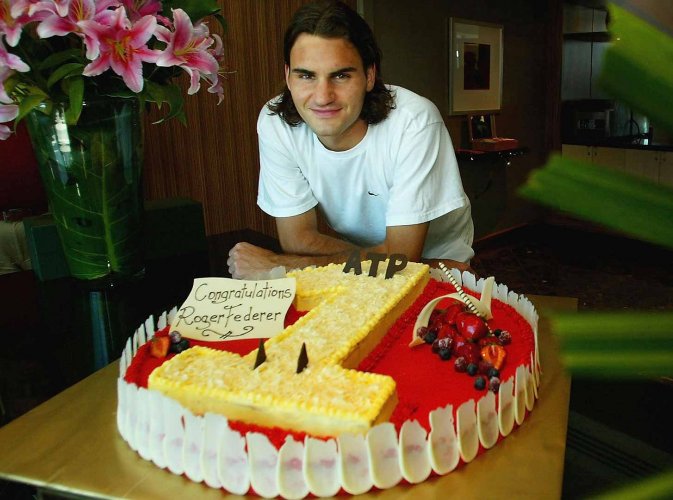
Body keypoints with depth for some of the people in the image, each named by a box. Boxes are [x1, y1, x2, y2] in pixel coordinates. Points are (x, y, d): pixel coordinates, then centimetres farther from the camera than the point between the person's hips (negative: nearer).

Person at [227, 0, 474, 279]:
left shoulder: (414, 121, -28)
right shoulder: (274, 122, -19)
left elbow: (402, 254, -26)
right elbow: (297, 238, -13)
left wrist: (281, 265, -25)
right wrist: (383, 261, -23)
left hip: (436, 255, -2)